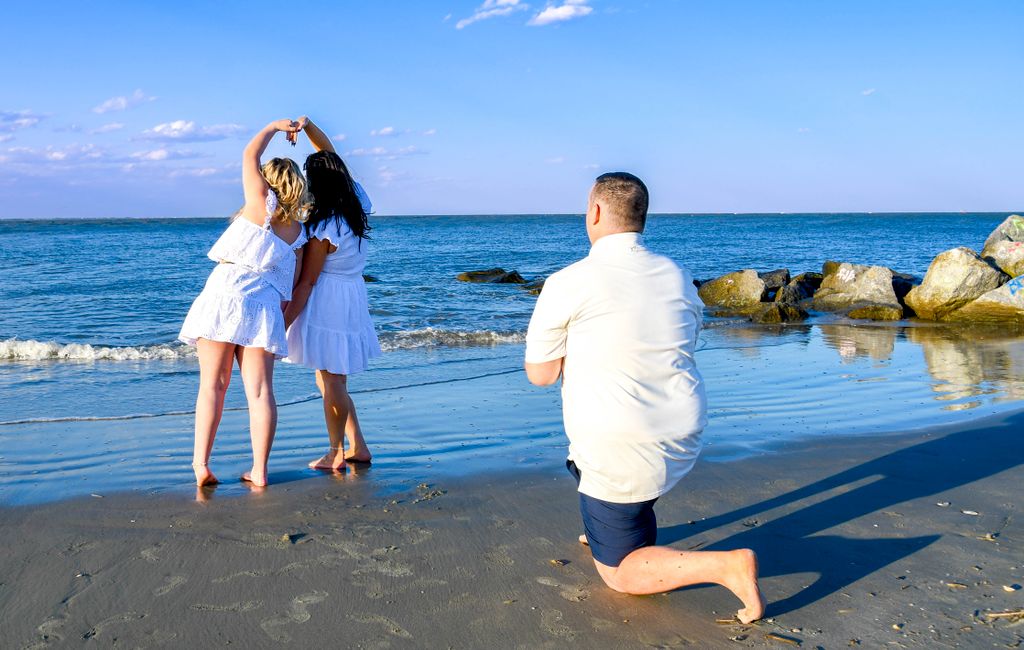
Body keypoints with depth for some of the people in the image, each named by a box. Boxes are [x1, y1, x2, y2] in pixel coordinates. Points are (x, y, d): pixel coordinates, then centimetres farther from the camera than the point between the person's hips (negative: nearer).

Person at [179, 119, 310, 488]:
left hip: (225, 290, -3)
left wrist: (275, 127, 30)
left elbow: (250, 155, 18)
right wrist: (280, 320, 22)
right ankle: (259, 471, 3)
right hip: (264, 304, 3)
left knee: (212, 384, 4)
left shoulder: (262, 203, 4)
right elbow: (291, 285, 14)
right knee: (260, 391, 3)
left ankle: (201, 463, 2)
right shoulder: (298, 232, 14)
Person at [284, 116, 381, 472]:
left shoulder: (323, 230, -19)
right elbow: (332, 158, 12)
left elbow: (306, 283, -15)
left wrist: (283, 324, -9)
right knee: (335, 380, 17)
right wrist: (308, 126, 0)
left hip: (327, 302, -9)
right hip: (353, 295, 9)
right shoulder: (357, 203, 1)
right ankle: (357, 447, 22)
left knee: (329, 382, 2)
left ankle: (337, 453, 14)